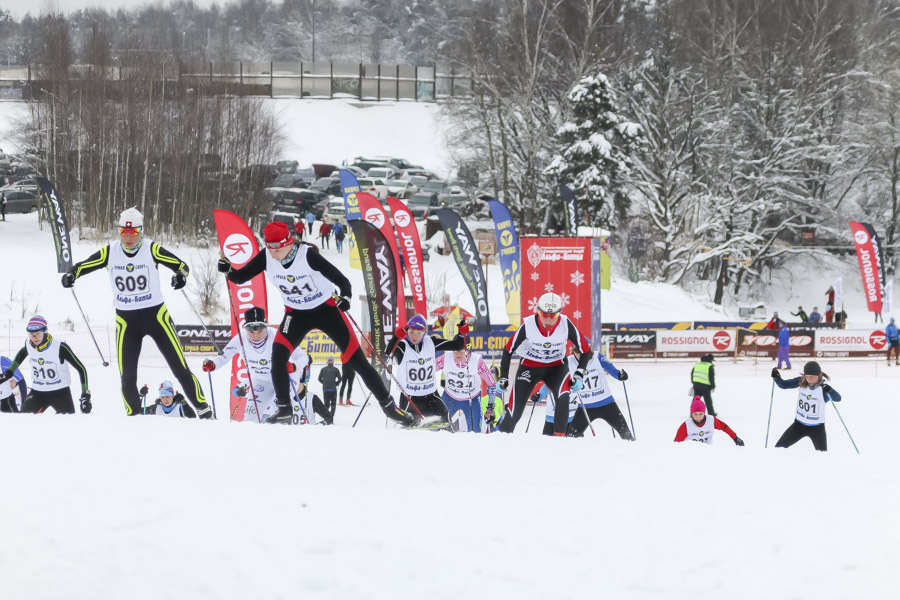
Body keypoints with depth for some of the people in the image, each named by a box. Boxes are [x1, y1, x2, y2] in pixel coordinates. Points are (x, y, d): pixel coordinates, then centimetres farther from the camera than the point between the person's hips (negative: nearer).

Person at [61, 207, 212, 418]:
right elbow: (83, 266, 3)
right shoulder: (110, 252, -3)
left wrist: (181, 275, -30)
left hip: (155, 314, -2)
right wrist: (71, 274, -18)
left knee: (179, 367, -4)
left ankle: (201, 407, 8)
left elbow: (180, 265, -8)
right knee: (127, 376, -1)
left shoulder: (151, 249, -9)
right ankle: (134, 417, 15)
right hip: (126, 320, 2)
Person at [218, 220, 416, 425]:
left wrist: (345, 297, -44)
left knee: (357, 360, -5)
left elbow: (341, 279, -26)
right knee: (278, 355, -19)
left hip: (327, 308, -3)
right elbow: (240, 277, -8)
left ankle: (389, 406, 8)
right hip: (297, 314, 4)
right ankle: (283, 409, -3)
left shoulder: (307, 255, -28)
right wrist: (228, 270, -28)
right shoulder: (266, 257, -16)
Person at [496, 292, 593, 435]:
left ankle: (559, 437, -19)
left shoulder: (566, 325, -22)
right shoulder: (528, 325, -24)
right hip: (529, 366, 0)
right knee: (515, 410, -5)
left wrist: (579, 375, -16)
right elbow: (508, 350, -10)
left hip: (556, 367, 0)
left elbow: (585, 350, -8)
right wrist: (503, 378, -8)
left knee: (563, 397, -30)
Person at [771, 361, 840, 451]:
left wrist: (829, 390, -56)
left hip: (817, 427, -4)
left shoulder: (823, 388, -23)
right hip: (799, 424, 4)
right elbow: (784, 385, -4)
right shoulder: (801, 382, -10)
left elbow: (837, 398, -36)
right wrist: (777, 378, -25)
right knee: (779, 447, 5)